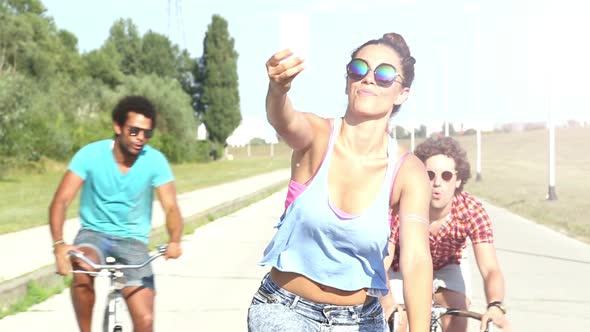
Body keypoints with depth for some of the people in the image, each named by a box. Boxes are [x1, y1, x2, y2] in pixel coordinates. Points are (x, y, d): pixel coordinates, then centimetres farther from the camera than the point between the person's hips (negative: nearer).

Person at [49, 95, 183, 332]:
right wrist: (59, 244, -37)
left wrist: (174, 241, -40)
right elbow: (61, 201, -20)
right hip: (94, 232, -1)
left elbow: (171, 208, -18)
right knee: (82, 268, -37)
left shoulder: (155, 161, -13)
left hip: (133, 239, 1)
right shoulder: (91, 154, -15)